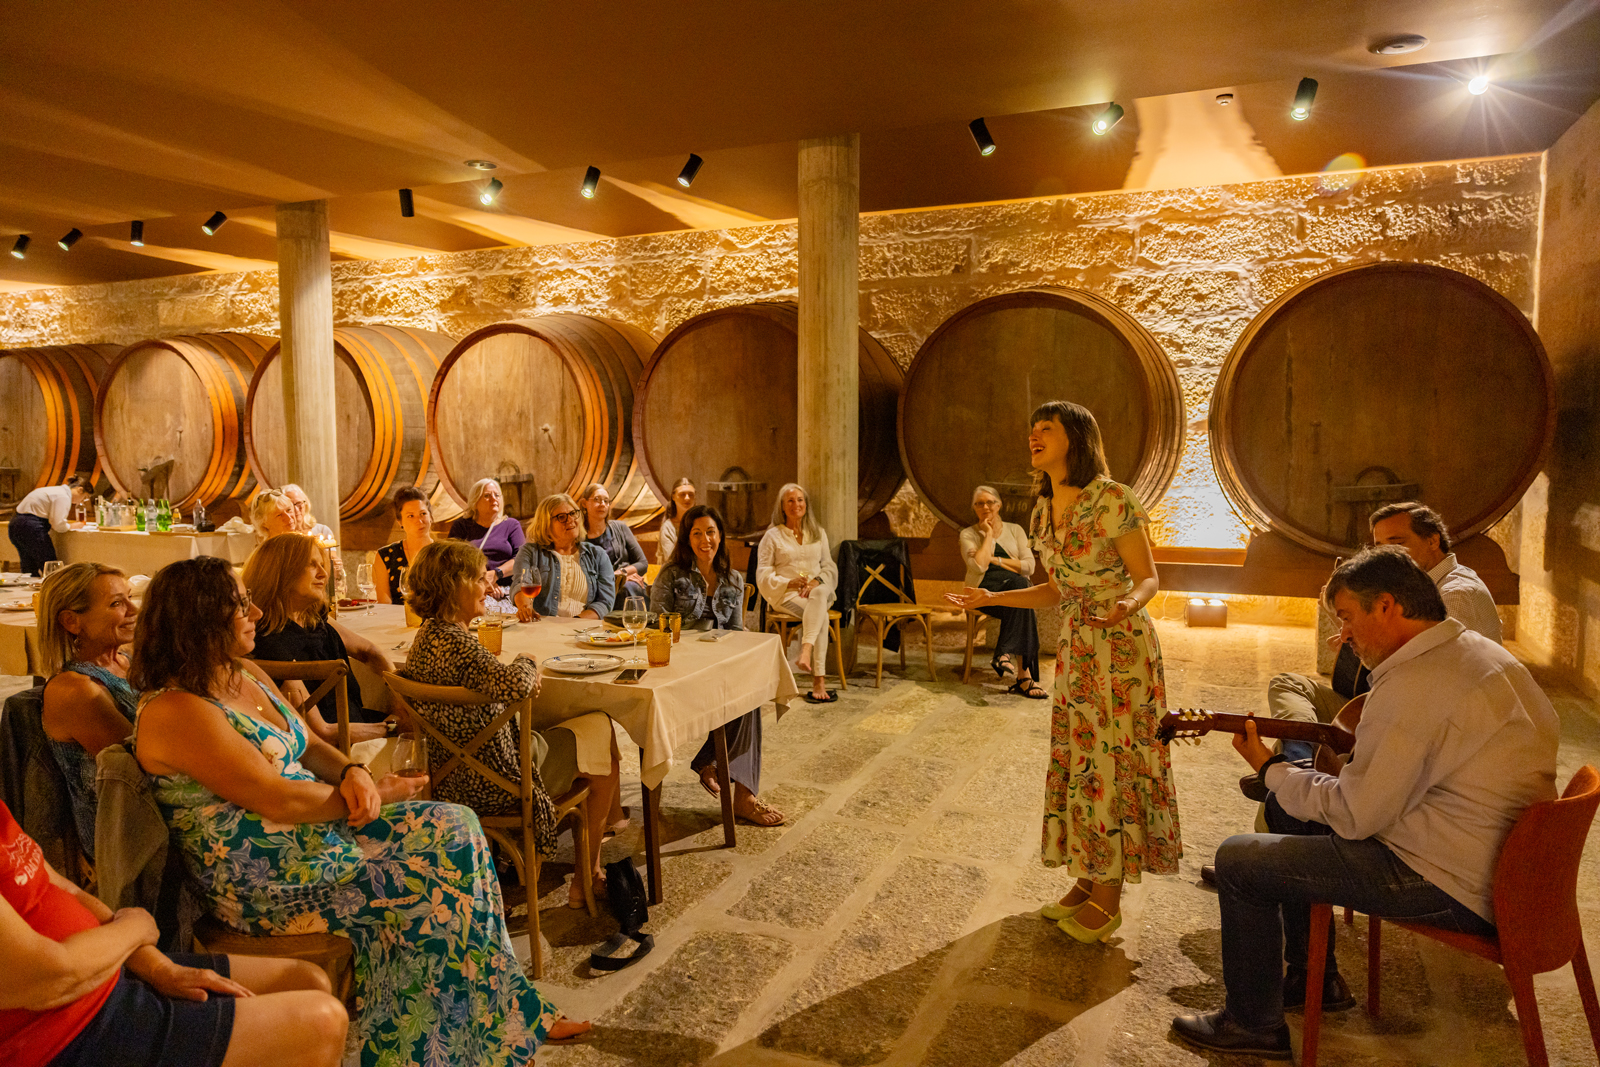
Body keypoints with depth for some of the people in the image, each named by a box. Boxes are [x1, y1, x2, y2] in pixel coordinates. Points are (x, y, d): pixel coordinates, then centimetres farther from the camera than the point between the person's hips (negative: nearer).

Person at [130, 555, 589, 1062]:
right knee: (430, 892, -15)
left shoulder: (247, 675, 10)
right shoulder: (176, 713, -20)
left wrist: (354, 773, -8)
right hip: (264, 882, -9)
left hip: (317, 827, 9)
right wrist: (378, 793, -13)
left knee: (454, 829, -4)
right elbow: (280, 801, -24)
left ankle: (513, 1016, 4)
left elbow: (310, 746, 14)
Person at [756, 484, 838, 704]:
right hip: (786, 594, -3)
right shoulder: (772, 536, 8)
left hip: (818, 589, 3)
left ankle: (806, 653, -52)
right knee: (821, 615, -34)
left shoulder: (818, 533, 19)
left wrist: (816, 582, -8)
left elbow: (829, 567, 15)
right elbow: (763, 576, 2)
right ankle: (819, 680, -42)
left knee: (819, 596, -38)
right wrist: (789, 583, -16)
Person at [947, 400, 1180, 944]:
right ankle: (1088, 880, 25)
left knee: (1114, 759, -2)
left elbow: (1148, 578, -10)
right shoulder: (1043, 511, 8)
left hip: (1120, 643, -7)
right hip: (1075, 645, 8)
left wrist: (1129, 603, -32)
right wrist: (990, 598, 9)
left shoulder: (1113, 500, -14)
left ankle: (1108, 899, 10)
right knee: (1076, 757, 11)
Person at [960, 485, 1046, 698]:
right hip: (985, 591, -2)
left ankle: (1006, 653, -34)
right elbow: (979, 566, -11)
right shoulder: (968, 534, 9)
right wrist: (988, 534, -3)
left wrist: (995, 560, -3)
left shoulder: (1015, 530, 16)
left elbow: (1029, 566, 3)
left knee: (1021, 585, -35)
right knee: (1019, 584, -34)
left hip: (1017, 588, 3)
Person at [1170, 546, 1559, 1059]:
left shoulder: (1413, 686, -24)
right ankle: (1313, 978, 34)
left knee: (1238, 858, -7)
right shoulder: (1485, 652, 7)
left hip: (1454, 885, -10)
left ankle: (1252, 1023, 12)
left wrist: (1271, 768, -6)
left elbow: (1355, 814, -20)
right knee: (1296, 823, 23)